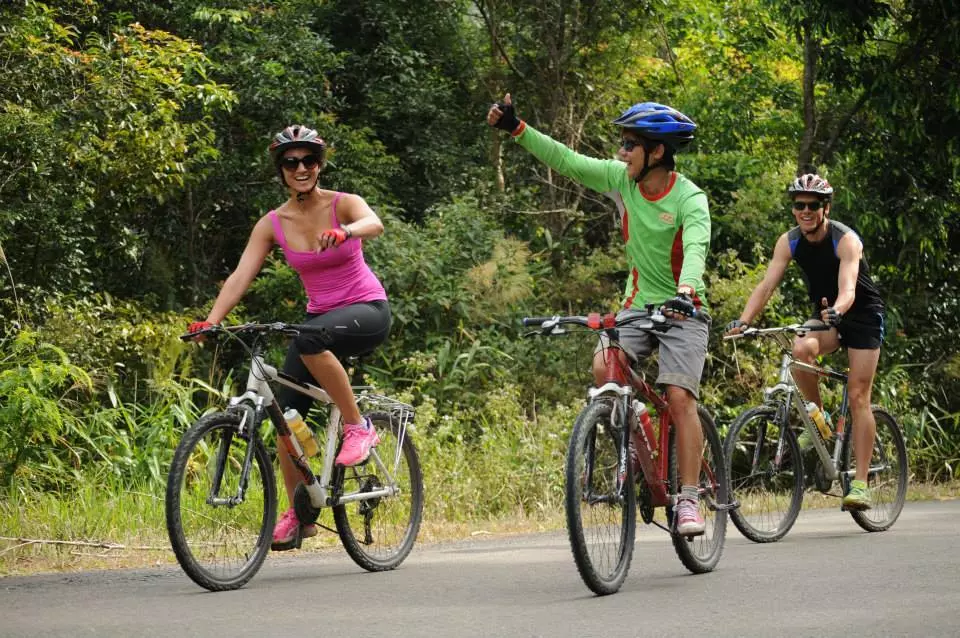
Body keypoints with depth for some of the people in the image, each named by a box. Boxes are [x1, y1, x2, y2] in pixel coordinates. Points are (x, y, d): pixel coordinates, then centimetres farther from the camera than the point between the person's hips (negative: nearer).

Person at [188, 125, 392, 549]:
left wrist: (344, 232, -56)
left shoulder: (343, 204, -10)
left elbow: (374, 224, -33)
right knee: (286, 415, -7)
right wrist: (211, 321, -26)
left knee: (310, 340, -37)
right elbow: (241, 276, -10)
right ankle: (298, 514, 7)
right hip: (320, 317, 5)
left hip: (367, 311, -5)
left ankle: (358, 426, -21)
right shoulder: (273, 224, -2)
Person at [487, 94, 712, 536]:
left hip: (682, 310, -4)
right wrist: (516, 129, -12)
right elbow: (565, 160, -4)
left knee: (680, 397, -18)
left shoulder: (689, 199, -19)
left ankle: (689, 500, -15)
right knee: (604, 367, -23)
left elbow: (696, 250, -35)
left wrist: (685, 292, -54)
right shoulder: (621, 179, -4)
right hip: (638, 302, 4)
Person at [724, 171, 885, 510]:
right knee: (801, 350, -30)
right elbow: (766, 285, -18)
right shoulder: (789, 241, -11)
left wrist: (835, 311, -61)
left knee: (858, 397, -11)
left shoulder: (845, 240, -25)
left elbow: (848, 288, -39)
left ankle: (860, 483, -9)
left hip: (862, 314, -4)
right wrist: (743, 320, -34)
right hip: (825, 316, 4)